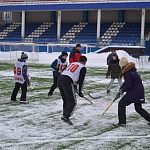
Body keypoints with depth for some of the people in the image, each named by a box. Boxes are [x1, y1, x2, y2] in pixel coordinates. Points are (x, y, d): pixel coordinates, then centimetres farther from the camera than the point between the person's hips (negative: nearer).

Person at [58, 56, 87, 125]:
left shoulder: (72, 63, 27)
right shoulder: (83, 68, 8)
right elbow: (81, 80, 4)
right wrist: (80, 91, 12)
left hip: (60, 79, 7)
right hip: (67, 82, -7)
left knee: (66, 100, 21)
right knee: (72, 101, -2)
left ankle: (65, 115, 24)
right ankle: (66, 116, -13)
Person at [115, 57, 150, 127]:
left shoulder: (128, 73, -18)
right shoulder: (132, 70, 12)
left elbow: (129, 85, -21)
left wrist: (122, 90, -5)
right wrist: (121, 89, 19)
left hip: (134, 92, -9)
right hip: (139, 91, 9)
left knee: (121, 104, 2)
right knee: (138, 108, 20)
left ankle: (122, 122, 3)